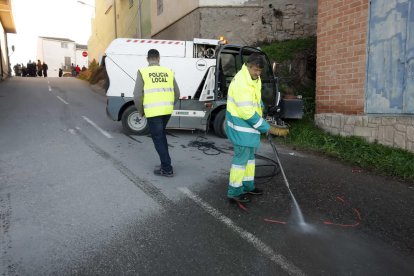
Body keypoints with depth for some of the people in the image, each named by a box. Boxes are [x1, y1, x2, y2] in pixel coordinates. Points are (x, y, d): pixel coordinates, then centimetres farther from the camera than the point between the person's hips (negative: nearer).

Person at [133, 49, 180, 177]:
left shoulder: (143, 72, -3)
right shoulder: (168, 72, 7)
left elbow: (137, 95, -10)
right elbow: (177, 94, 8)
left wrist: (140, 110, 6)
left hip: (153, 112, -4)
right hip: (167, 110, 5)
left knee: (158, 139, 6)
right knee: (161, 135, 23)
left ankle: (167, 169, 9)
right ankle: (165, 163, 28)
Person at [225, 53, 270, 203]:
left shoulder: (253, 79, 10)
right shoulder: (242, 82, -22)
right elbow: (246, 111, -26)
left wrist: (261, 106, 6)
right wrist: (265, 127, -18)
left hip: (249, 126, 10)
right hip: (241, 128, -10)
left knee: (249, 155, 18)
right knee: (241, 157, -3)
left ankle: (248, 185, 32)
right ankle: (234, 191, 9)